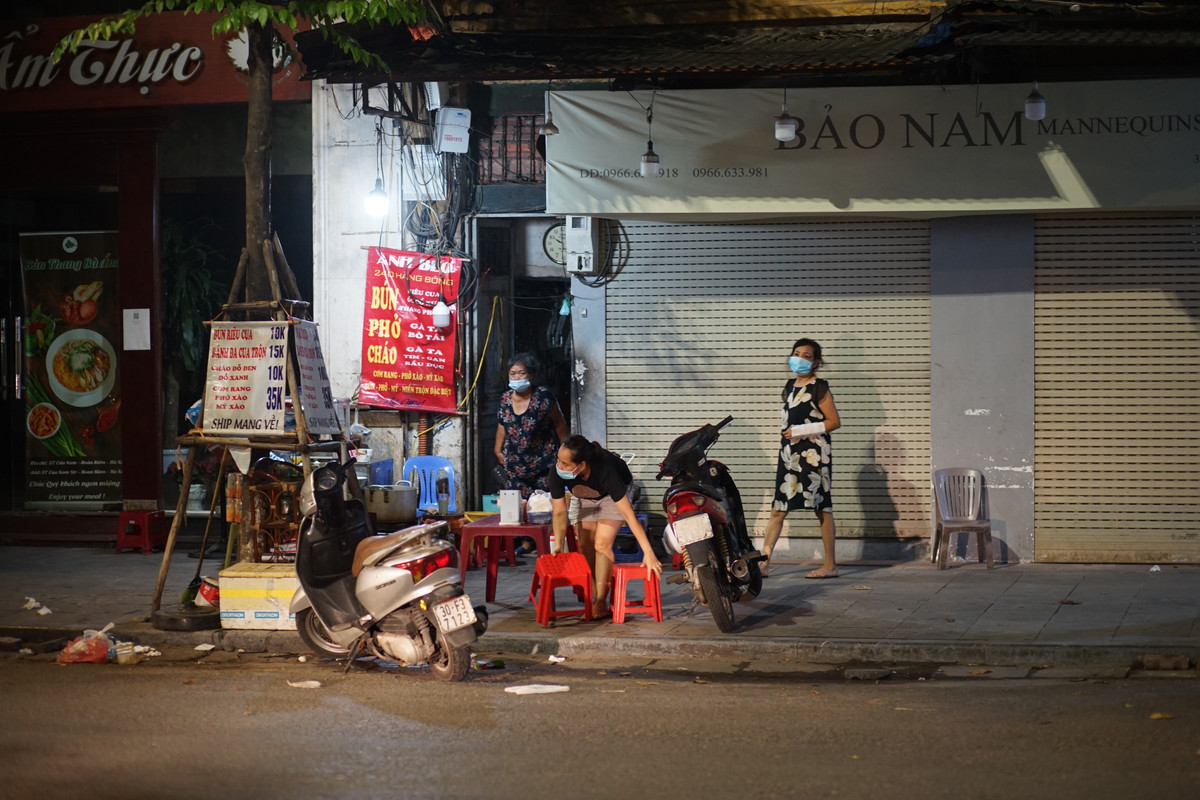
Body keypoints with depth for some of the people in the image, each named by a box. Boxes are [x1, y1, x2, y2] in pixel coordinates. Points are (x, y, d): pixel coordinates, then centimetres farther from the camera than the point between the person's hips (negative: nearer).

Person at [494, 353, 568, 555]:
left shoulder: (543, 396, -10)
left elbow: (559, 424, -1)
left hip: (543, 460, -5)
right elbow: (502, 426, 17)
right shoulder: (506, 399, 5)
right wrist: (498, 451, 15)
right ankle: (526, 542, 9)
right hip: (515, 461, 5)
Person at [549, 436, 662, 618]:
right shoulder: (557, 473, -34)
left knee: (602, 544, -16)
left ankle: (600, 602, -11)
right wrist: (558, 546, -30)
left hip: (613, 492, -4)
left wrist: (648, 553, -42)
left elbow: (629, 515, -42)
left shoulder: (605, 471, -44)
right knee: (585, 547, 1)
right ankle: (591, 595, 16)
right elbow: (560, 512, -20)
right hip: (584, 497, 4)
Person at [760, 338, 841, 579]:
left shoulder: (819, 388, -7)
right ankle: (763, 561, 1)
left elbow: (834, 422, -12)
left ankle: (830, 565, 3)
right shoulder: (790, 387, 15)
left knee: (822, 508, -2)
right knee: (778, 509, 3)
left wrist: (800, 431, -16)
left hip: (814, 453, -7)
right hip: (790, 454, 7)